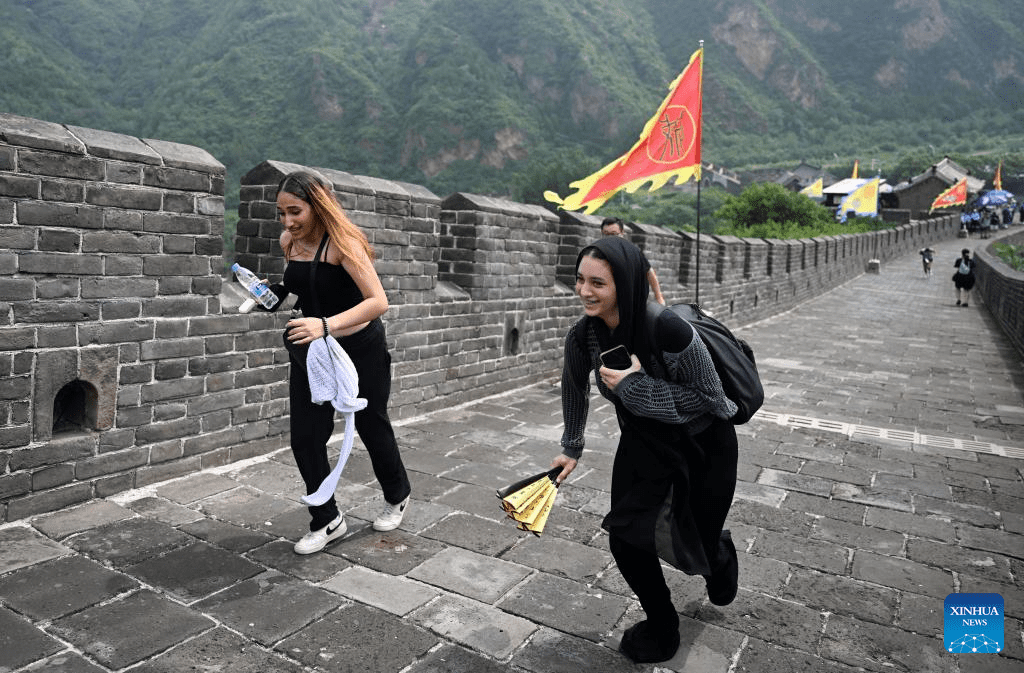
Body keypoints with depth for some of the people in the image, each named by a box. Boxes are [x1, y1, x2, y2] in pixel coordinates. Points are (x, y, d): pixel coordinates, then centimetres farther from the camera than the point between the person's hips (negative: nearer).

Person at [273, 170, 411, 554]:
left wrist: (326, 325, -46)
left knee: (372, 428, 13)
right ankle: (327, 521, 19)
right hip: (311, 350, 6)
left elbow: (378, 301, -35)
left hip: (359, 349, -5)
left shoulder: (341, 242, -23)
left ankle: (398, 497, 41)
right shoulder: (288, 242, -2)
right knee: (305, 438, -1)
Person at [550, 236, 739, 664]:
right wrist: (571, 449, 13)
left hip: (703, 444, -4)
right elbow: (575, 391, 1)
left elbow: (709, 398, -25)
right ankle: (661, 627, 22)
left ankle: (721, 552, 54)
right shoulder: (582, 337, -19)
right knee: (625, 534, -5)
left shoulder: (668, 331, -37)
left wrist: (635, 384, -34)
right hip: (643, 440, 4)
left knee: (702, 543, 13)